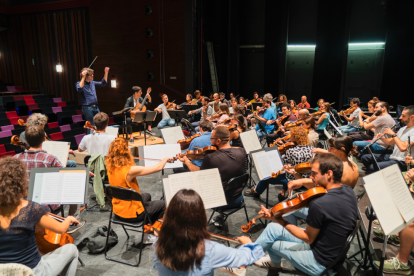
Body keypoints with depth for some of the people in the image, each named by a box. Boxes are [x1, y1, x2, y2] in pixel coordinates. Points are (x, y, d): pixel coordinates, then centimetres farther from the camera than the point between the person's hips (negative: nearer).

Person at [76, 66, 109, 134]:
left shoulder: (92, 83, 12)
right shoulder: (79, 83, -8)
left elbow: (103, 83, 21)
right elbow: (79, 89, -30)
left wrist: (106, 73, 11)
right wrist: (83, 78, -32)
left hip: (96, 107, 7)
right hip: (87, 108, -7)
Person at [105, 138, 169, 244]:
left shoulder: (111, 168, -8)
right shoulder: (129, 171, -31)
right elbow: (158, 167, -24)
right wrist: (166, 158, -6)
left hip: (117, 211, 8)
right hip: (131, 215, -8)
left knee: (146, 196, 31)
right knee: (162, 204, 15)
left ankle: (146, 234, 36)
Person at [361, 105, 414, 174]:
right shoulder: (403, 128, 14)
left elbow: (403, 148, -31)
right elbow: (390, 142, 19)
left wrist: (393, 134, -21)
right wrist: (381, 138, -2)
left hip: (402, 162, -10)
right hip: (392, 156, 10)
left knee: (372, 167, -28)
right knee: (364, 158, 5)